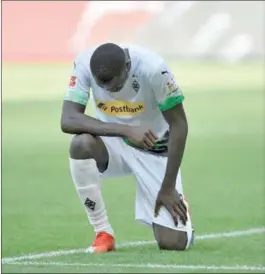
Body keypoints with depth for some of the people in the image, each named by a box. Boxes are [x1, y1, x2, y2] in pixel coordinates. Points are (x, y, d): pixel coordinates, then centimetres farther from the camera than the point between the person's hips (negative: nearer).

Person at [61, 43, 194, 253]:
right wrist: (126, 130, -41)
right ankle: (104, 234, -17)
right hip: (114, 144, 2)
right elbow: (68, 120, -31)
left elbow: (178, 125, -19)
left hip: (154, 149, -2)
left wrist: (168, 188, -19)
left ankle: (177, 205, 23)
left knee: (173, 243, -15)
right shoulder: (84, 64, -22)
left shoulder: (152, 68, -28)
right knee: (81, 144, -35)